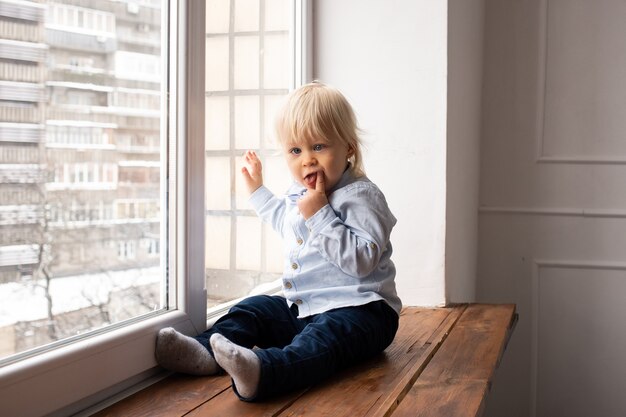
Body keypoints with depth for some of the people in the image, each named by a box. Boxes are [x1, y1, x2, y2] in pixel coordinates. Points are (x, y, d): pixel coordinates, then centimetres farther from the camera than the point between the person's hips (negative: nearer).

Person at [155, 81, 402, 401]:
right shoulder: (298, 193, 12)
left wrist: (320, 215, -29)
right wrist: (258, 191, 39)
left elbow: (363, 260, -27)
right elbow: (284, 221, 38)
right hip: (301, 305, 9)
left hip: (357, 307, -9)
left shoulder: (360, 196, -14)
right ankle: (206, 352, -22)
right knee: (254, 309, 0)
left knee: (324, 336, -37)